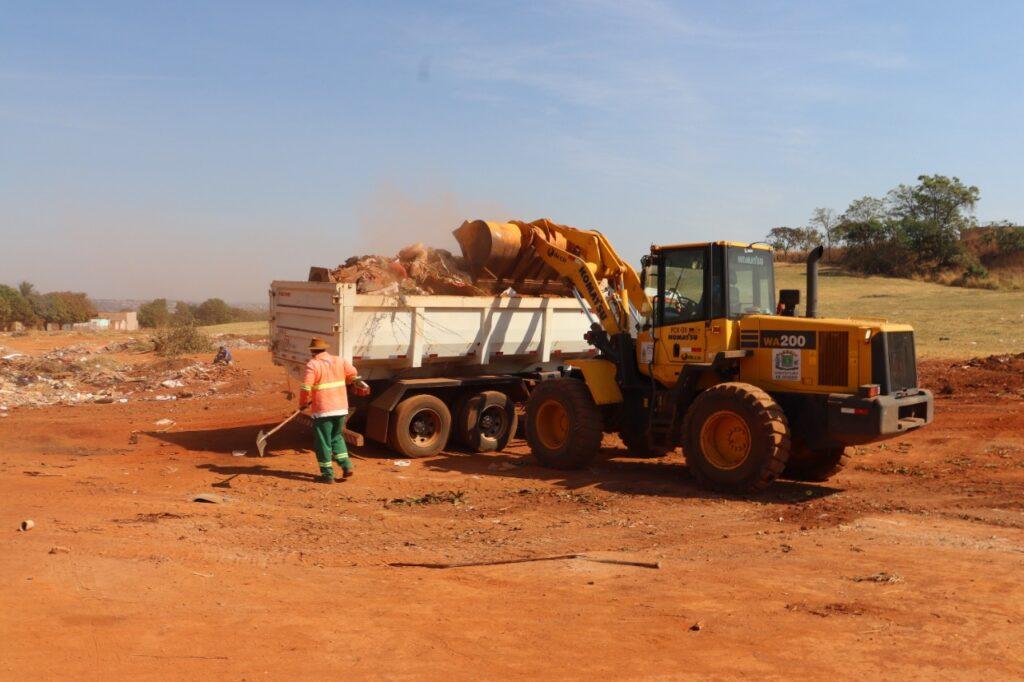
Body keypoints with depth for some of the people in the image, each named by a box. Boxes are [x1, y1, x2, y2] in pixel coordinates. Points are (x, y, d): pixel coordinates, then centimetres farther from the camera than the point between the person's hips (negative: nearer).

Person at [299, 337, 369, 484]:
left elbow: (306, 388, -16)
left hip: (323, 411, -5)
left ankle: (328, 474, 9)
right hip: (341, 408, 5)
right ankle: (346, 465, 13)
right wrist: (360, 385, 33)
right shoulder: (339, 361, 4)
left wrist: (303, 403, 1)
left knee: (323, 443, 6)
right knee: (337, 437, 23)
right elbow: (353, 374, 11)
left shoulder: (313, 364, -10)